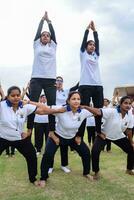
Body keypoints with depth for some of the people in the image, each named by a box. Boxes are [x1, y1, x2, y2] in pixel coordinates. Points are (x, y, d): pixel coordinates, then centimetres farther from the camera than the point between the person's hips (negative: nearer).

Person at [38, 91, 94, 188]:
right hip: (58, 136, -4)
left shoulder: (83, 112, -18)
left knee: (86, 152, 3)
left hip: (73, 137, 4)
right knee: (48, 155, -17)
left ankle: (86, 173, 29)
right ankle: (43, 178, 5)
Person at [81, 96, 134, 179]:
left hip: (119, 136, 5)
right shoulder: (111, 111, -29)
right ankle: (96, 172, 1)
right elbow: (98, 111, -42)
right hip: (104, 135, -5)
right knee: (95, 151, -23)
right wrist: (84, 107, -55)